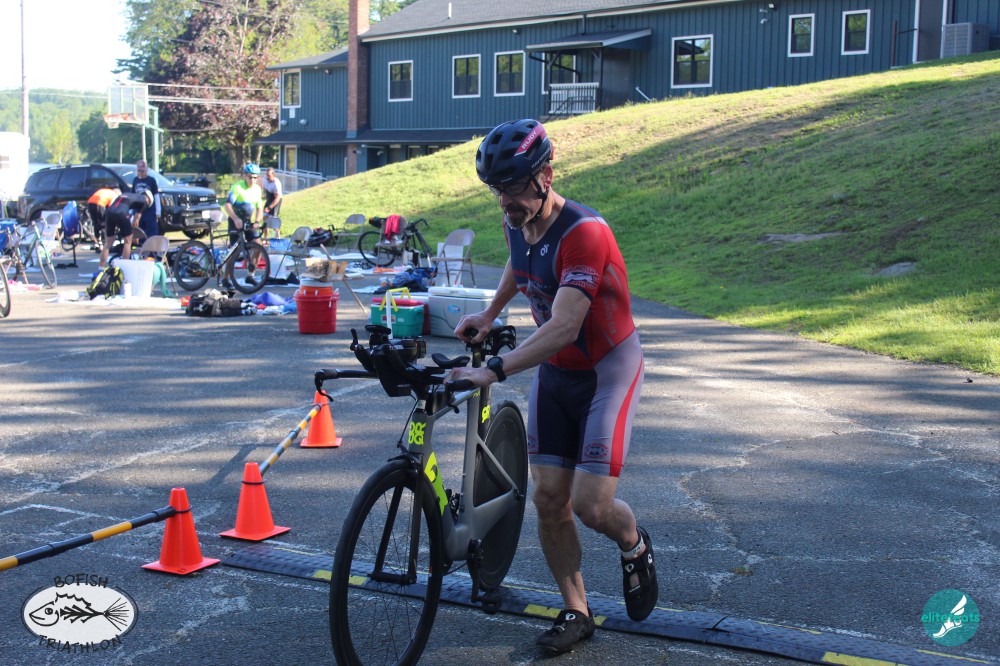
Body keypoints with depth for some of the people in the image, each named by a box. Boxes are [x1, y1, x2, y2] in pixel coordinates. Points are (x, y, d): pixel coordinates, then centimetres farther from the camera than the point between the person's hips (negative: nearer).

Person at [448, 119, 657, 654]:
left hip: (607, 372, -7)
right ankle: (575, 612, 18)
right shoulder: (516, 224, -3)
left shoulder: (584, 233, -29)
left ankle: (635, 547, 24)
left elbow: (562, 327, -36)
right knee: (549, 498, 2)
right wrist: (489, 315, 22)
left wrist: (495, 371, -42)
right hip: (554, 373, 7)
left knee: (591, 504, -12)